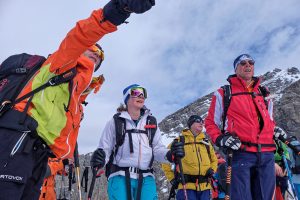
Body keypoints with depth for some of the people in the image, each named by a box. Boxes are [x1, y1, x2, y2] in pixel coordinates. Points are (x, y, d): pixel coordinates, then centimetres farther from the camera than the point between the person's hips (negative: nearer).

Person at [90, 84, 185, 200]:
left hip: (146, 179, 2)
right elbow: (105, 149, 3)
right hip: (120, 177, -2)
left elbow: (158, 149, 8)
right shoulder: (115, 122, 5)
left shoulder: (151, 122, 13)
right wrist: (99, 158, -19)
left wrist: (170, 154, -13)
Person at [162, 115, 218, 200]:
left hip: (205, 186, 5)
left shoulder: (206, 142, 15)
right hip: (187, 186, -5)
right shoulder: (180, 140, -1)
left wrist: (212, 170, 9)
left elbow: (214, 159, 28)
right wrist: (171, 178, 0)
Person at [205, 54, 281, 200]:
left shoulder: (264, 94, 21)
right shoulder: (224, 94, 6)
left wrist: (275, 131, 12)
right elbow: (210, 123, 7)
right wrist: (220, 139, -10)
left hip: (267, 156, 5)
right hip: (241, 154, -5)